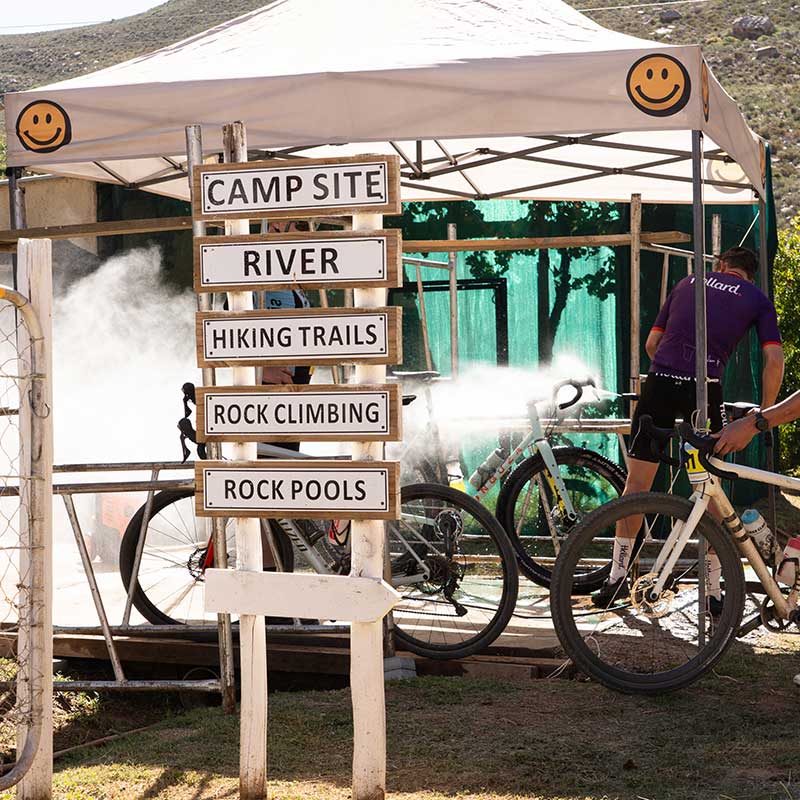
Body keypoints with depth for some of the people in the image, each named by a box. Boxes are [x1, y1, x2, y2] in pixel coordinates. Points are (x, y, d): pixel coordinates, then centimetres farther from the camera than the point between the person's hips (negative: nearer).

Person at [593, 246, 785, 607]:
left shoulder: (688, 283, 23)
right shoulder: (757, 299, 14)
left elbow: (651, 343, 23)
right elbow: (775, 360, 3)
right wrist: (764, 414, 10)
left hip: (659, 382, 2)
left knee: (636, 483, 9)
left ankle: (618, 576, 12)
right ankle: (713, 590, 10)